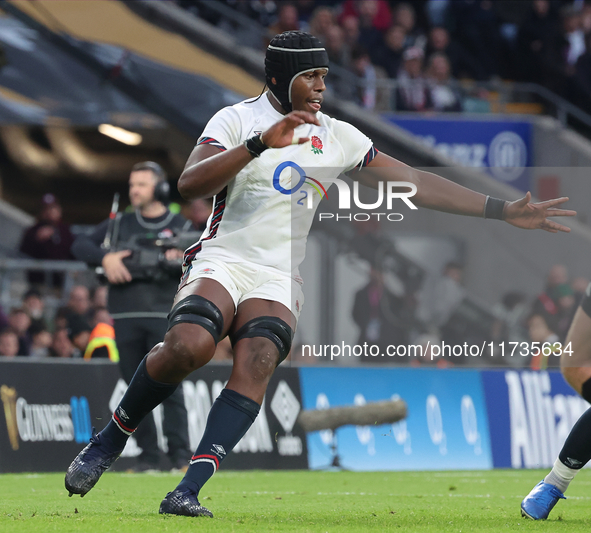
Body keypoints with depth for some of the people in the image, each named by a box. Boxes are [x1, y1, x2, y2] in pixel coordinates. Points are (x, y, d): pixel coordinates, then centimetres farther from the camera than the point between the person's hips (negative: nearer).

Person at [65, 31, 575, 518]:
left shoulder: (338, 137, 12)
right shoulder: (238, 119, 0)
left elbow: (416, 182, 15)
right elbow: (189, 184, -16)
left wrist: (505, 211, 11)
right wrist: (261, 143, -26)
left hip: (278, 280, 3)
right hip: (222, 261, -3)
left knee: (258, 362, -27)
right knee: (188, 345, -31)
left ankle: (189, 489, -32)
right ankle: (108, 443, -8)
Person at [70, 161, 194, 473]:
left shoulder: (180, 227, 10)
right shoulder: (118, 225, 17)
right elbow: (80, 245, 10)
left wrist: (183, 260, -19)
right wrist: (105, 257, -8)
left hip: (164, 316, -3)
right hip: (126, 317, 3)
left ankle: (180, 456, -9)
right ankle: (148, 457, 7)